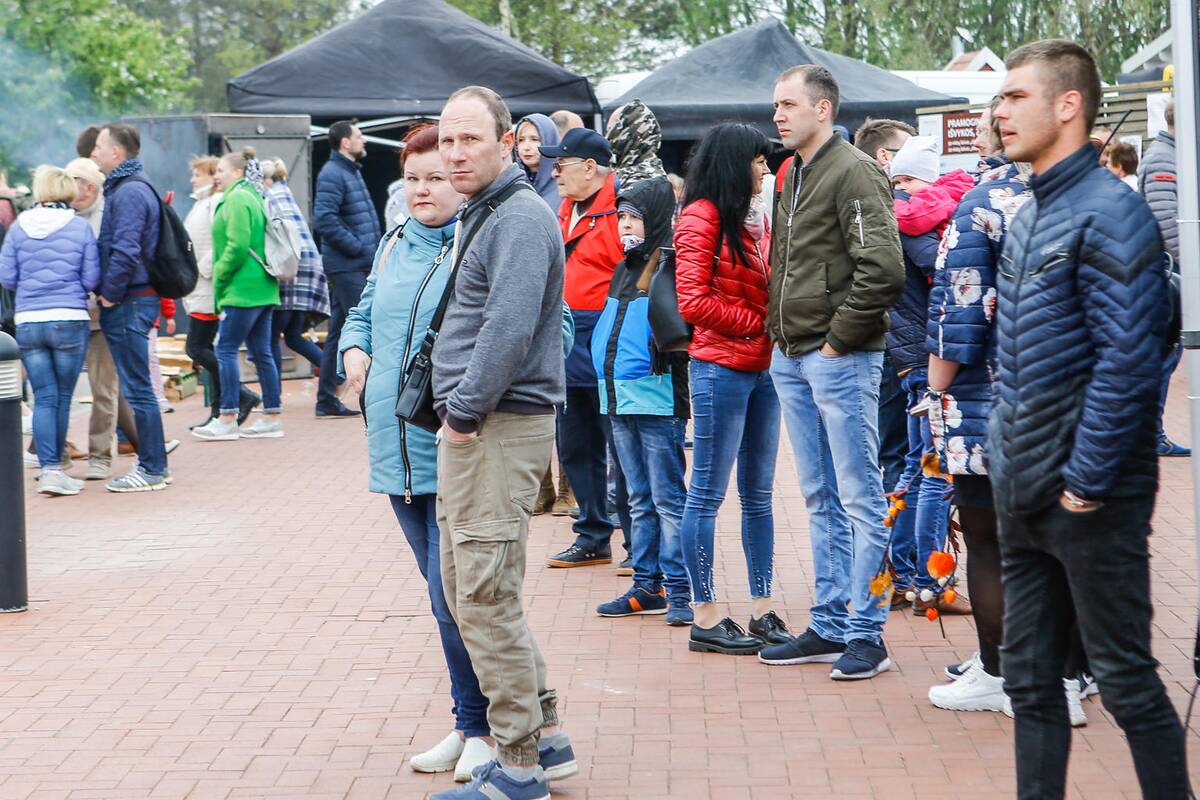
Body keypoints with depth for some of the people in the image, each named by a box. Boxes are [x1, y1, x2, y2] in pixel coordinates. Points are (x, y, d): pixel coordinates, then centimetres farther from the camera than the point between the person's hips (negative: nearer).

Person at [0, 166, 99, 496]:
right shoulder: (80, 227, -3)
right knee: (63, 397, 9)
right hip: (70, 320, -2)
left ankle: (50, 468, -5)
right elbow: (92, 279, -4)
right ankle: (57, 462, 17)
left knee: (44, 397, 4)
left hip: (28, 323, 2)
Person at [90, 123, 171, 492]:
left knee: (137, 388, -6)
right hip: (134, 300, 10)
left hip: (129, 305, -10)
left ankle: (153, 470, -2)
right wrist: (111, 294, 17)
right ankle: (153, 464, 19)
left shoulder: (129, 191, -15)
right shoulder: (123, 187, 18)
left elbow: (125, 251, -25)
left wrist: (110, 293, -16)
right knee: (136, 387, 14)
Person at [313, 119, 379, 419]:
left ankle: (327, 401, 15)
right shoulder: (332, 174, -13)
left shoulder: (351, 171, 19)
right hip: (346, 266, -10)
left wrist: (371, 248, 13)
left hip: (357, 264, 10)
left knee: (338, 333, 11)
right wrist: (358, 247, -18)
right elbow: (324, 220, -23)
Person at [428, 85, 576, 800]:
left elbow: (509, 328, -23)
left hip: (501, 428, -11)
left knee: (486, 599, -8)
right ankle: (545, 737, 22)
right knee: (467, 594, 15)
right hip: (470, 429, 11)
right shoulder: (486, 214, 19)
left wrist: (465, 411, -17)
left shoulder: (520, 217, -14)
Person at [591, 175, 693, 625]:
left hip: (657, 396, -8)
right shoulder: (625, 268, 18)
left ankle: (677, 589, -3)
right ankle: (647, 585, 18)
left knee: (667, 498, -5)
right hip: (620, 397, 9)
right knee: (639, 499, 12)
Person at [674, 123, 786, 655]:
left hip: (761, 369, 9)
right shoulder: (701, 220, -8)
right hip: (721, 368, -9)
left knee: (758, 495, 10)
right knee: (708, 494, -2)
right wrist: (758, 323, -10)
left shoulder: (744, 221, 18)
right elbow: (694, 303, -16)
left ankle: (762, 610, 16)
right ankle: (705, 617, 3)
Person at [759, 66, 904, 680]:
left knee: (860, 498, -3)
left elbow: (883, 267, -21)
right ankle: (829, 625, 20)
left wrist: (840, 337, -16)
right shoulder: (793, 174, 16)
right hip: (792, 358, 9)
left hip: (839, 358, -9)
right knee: (821, 500, 13)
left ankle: (865, 633, 1)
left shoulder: (853, 172, -12)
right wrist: (781, 331, 14)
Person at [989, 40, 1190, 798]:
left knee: (1126, 678, 0)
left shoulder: (1108, 213, -14)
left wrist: (1087, 479, -19)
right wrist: (1009, 459, 13)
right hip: (1026, 497, 9)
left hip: (1089, 501, -9)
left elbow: (1127, 360, -20)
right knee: (1030, 678, 13)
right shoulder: (1029, 216, 13)